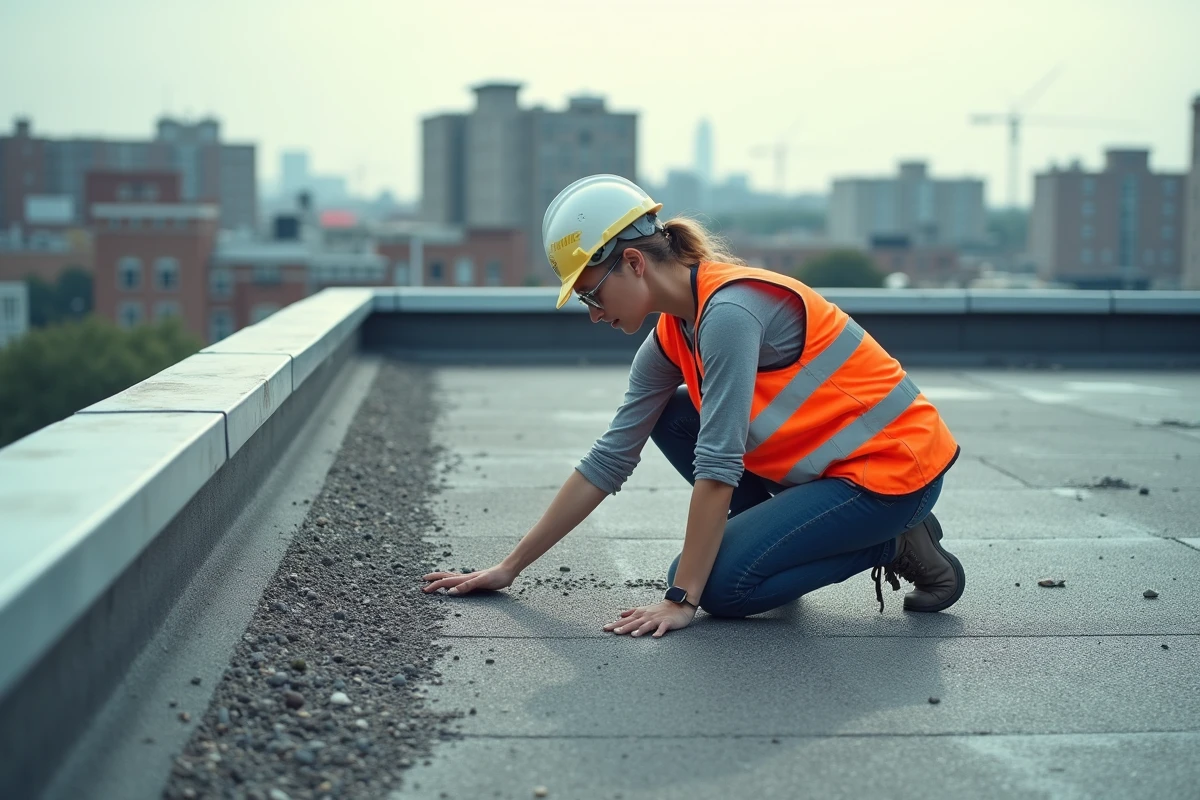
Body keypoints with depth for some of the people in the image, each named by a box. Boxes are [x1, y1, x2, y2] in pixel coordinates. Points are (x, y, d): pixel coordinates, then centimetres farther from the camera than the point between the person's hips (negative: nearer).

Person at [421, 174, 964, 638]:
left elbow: (716, 467, -26)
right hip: (823, 462, 8)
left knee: (719, 585, -15)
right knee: (672, 419, 3)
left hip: (894, 468, -8)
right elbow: (608, 460, 6)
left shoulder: (728, 311, -24)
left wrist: (680, 601, -22)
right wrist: (511, 567, 6)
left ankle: (893, 546, -1)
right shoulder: (670, 339, 3)